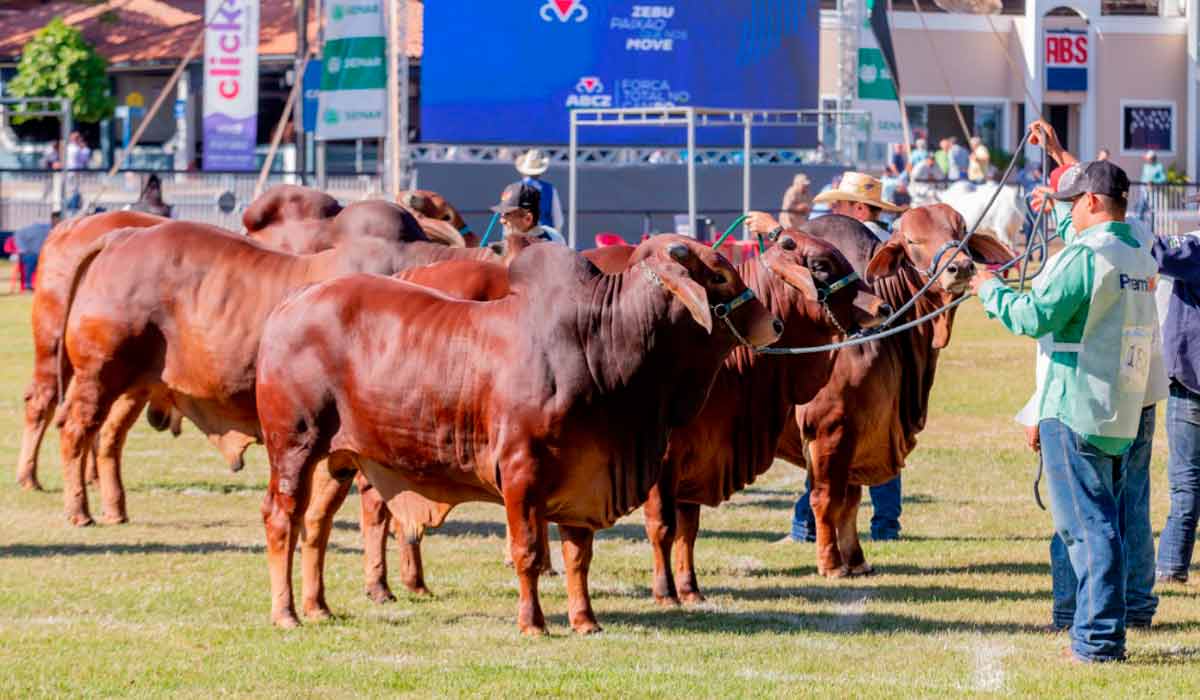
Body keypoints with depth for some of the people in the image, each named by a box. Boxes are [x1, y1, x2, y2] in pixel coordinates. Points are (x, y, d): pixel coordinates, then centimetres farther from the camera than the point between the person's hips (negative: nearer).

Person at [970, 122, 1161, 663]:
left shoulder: (1084, 255, -16)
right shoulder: (1141, 257, 11)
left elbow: (1036, 317, -17)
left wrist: (991, 291, 2)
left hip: (1075, 413, -8)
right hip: (1124, 414, 8)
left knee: (1086, 525, -6)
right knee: (1103, 523, 14)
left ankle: (1099, 637, -7)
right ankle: (1100, 630, 17)